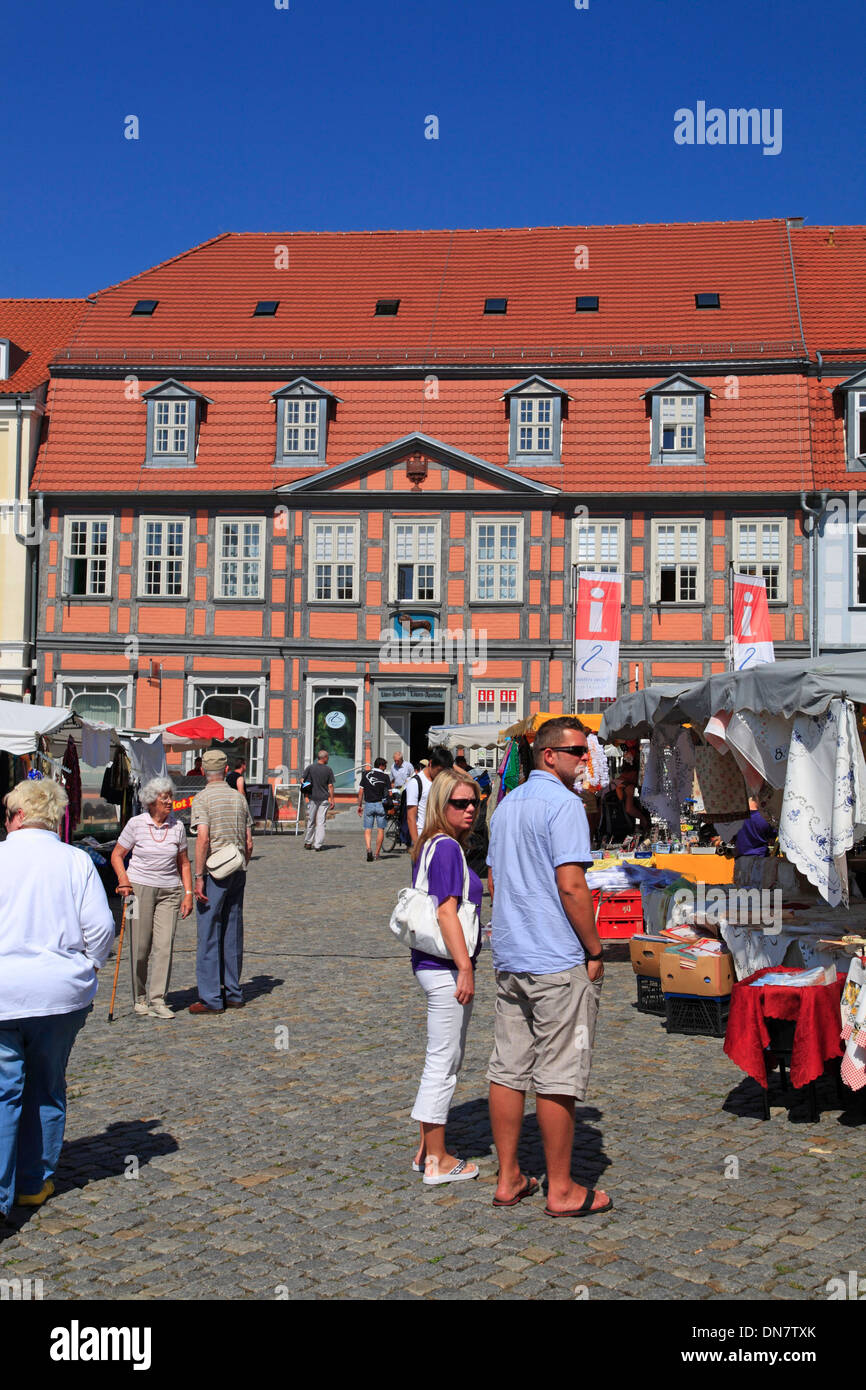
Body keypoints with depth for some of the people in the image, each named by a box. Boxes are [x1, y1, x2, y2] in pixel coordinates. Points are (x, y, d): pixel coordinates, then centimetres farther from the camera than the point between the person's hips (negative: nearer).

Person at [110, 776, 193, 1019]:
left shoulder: (177, 827, 4)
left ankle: (158, 1000, -2)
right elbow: (117, 855, 6)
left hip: (169, 892, 2)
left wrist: (188, 893, 5)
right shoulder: (136, 824, -2)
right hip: (139, 888, -2)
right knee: (140, 946, 2)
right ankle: (139, 998, 18)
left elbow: (183, 863, 12)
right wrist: (124, 880, -10)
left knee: (164, 945, -7)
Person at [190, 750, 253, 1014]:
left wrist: (198, 876, -15)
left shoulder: (202, 799, -7)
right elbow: (249, 842, 10)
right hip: (237, 872, 6)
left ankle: (211, 999, -1)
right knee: (233, 933, 12)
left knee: (209, 934, -2)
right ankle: (233, 994, 18)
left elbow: (203, 838, -17)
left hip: (214, 873, -6)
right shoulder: (239, 798, 10)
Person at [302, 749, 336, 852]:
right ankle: (318, 845, -2)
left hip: (312, 797, 1)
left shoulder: (310, 767, -2)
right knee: (321, 822, 2)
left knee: (311, 821, 12)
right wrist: (332, 800, 5)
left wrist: (305, 792, 15)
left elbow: (302, 780, -2)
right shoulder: (328, 770, -3)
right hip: (324, 799, -1)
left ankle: (308, 843, 18)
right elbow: (330, 786, -1)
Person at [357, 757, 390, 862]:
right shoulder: (385, 776, -2)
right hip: (380, 805, -1)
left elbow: (360, 792, 3)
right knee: (380, 830, 8)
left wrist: (359, 806, 11)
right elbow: (389, 793, -4)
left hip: (368, 805, 1)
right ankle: (377, 854, 10)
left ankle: (369, 849, -19)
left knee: (367, 830, 4)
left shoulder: (366, 774, 3)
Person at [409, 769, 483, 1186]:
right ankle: (437, 1161, 9)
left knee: (444, 1061, 18)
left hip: (431, 964, 10)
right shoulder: (447, 847, -16)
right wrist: (465, 967, -20)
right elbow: (447, 913, -21)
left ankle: (427, 1151, 27)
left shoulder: (430, 846, 13)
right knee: (443, 1062, -1)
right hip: (446, 968, -10)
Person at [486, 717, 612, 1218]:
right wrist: (595, 951, -11)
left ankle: (509, 1179, 19)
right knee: (559, 1077, 0)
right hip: (558, 961, -9)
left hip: (509, 956, 9)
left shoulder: (507, 804, 15)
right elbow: (571, 885, -19)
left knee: (508, 1070, 11)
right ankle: (561, 1189, 8)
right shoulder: (563, 803, -13)